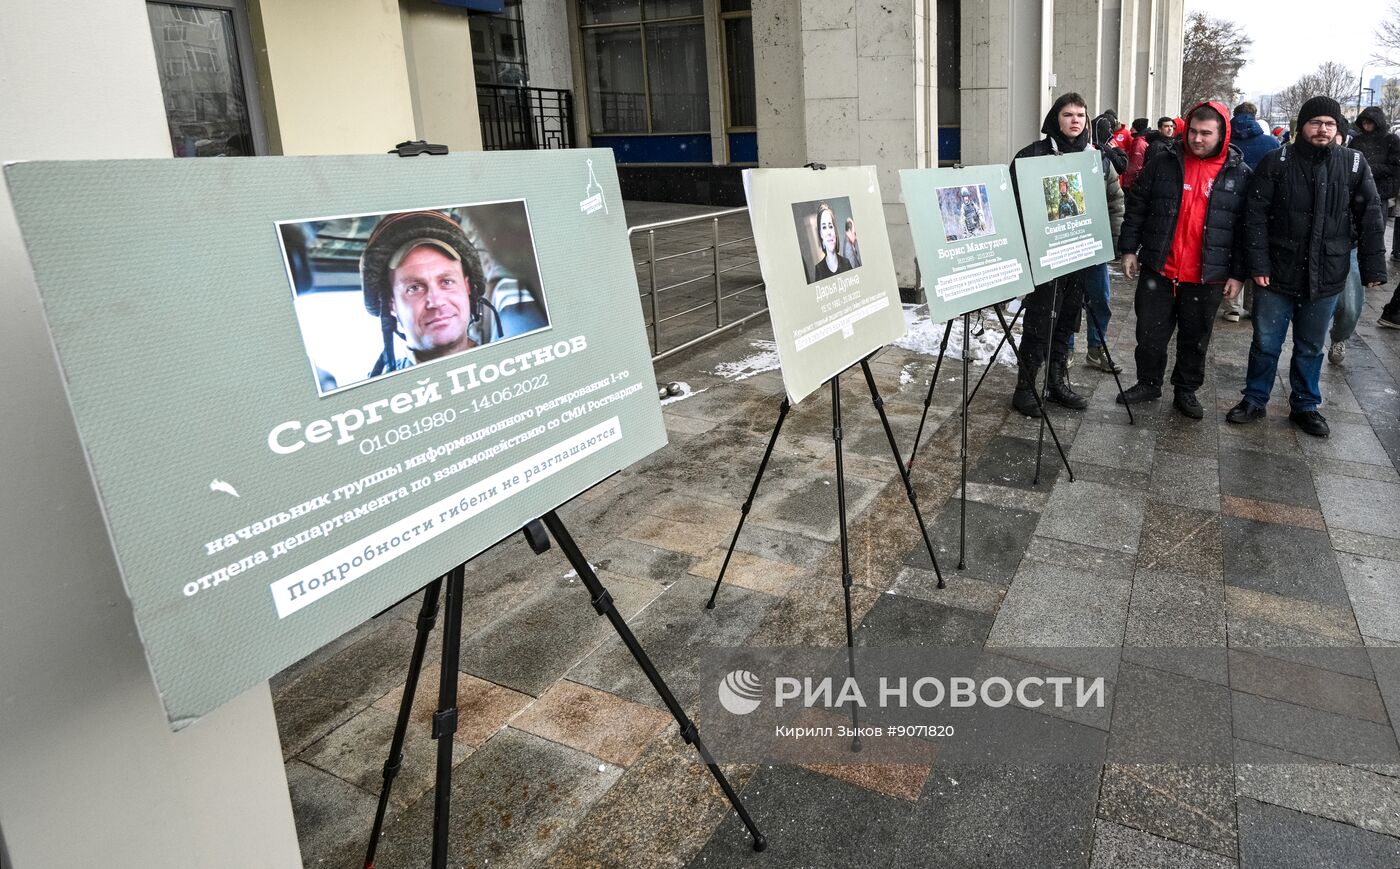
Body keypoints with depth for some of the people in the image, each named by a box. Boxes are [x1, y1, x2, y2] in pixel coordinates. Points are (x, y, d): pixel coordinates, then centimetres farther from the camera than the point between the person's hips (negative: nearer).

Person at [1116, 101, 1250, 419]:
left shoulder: (1240, 174, -1)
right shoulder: (1164, 163, 1)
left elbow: (1246, 227, 1)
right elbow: (1136, 207, 6)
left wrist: (1238, 273, -2)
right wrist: (1129, 249, 1)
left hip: (1206, 277, -1)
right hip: (1158, 270, 1)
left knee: (1195, 339, 11)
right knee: (1150, 333, 9)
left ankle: (1186, 390, 27)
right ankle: (1148, 383, 27)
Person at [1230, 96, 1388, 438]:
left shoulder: (1354, 164, 1)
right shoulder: (1276, 162, -4)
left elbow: (1370, 219, 3)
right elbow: (1256, 215, -7)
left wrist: (1373, 268, -1)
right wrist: (1258, 264, -13)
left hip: (1325, 278, 2)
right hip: (1277, 274, -1)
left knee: (1311, 347, 14)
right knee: (1265, 344, 8)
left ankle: (1305, 405, 28)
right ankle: (1254, 400, 24)